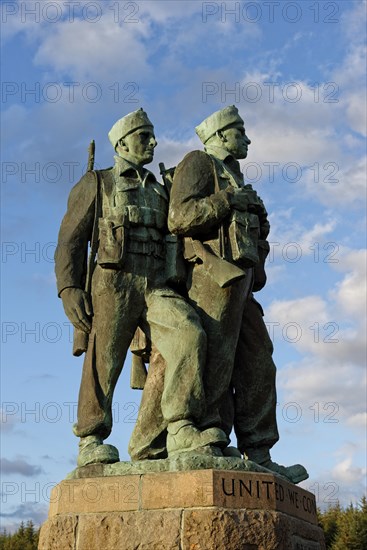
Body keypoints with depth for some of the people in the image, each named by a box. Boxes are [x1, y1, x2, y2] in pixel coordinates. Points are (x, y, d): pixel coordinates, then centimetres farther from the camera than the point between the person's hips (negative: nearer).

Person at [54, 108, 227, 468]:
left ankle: (182, 433, -25)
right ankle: (91, 444, 3)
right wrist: (69, 289, -10)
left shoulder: (159, 193, 28)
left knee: (189, 334, -22)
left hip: (155, 287, 3)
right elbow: (71, 239, 5)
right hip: (112, 284, -3)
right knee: (103, 364, -9)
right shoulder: (96, 183, 14)